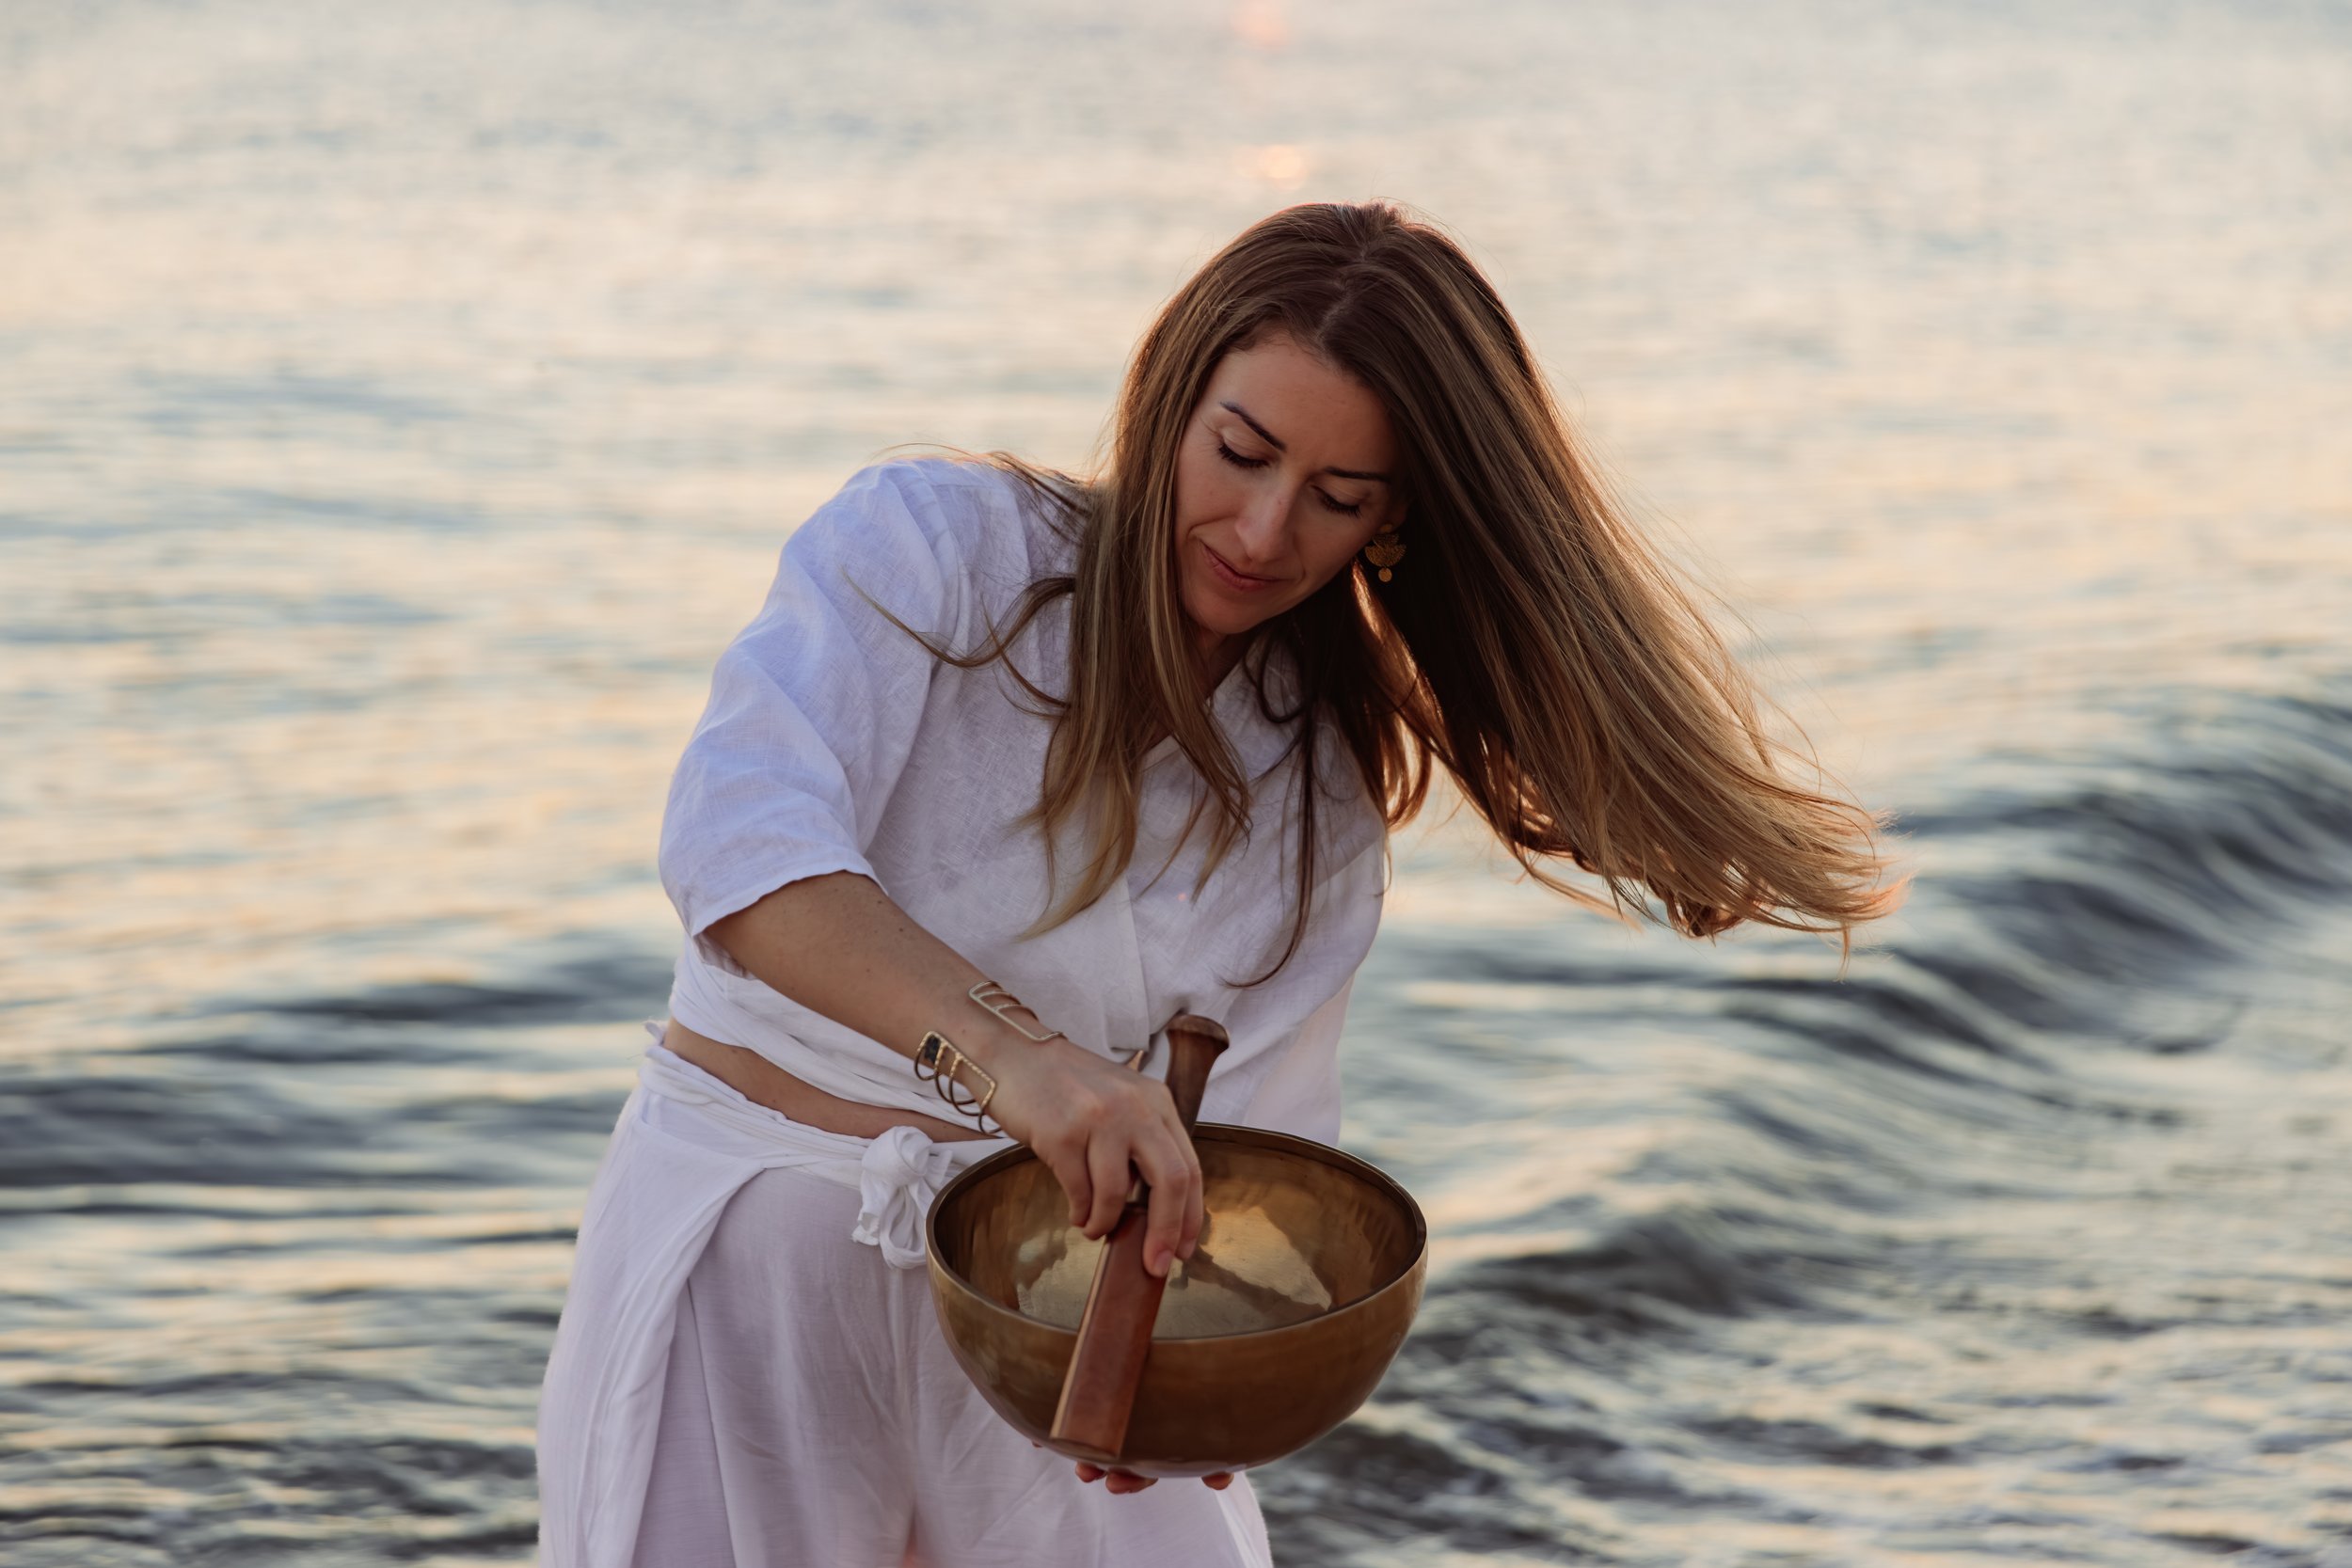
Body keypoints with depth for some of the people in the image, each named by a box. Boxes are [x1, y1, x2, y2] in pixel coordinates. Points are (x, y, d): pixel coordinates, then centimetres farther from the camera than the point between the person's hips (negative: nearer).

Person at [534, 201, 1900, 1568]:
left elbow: (1249, 1114, -4)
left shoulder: (1326, 789, 3)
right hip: (753, 1252, -3)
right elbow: (738, 836, -28)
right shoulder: (933, 542, -12)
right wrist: (1006, 1048, -44)